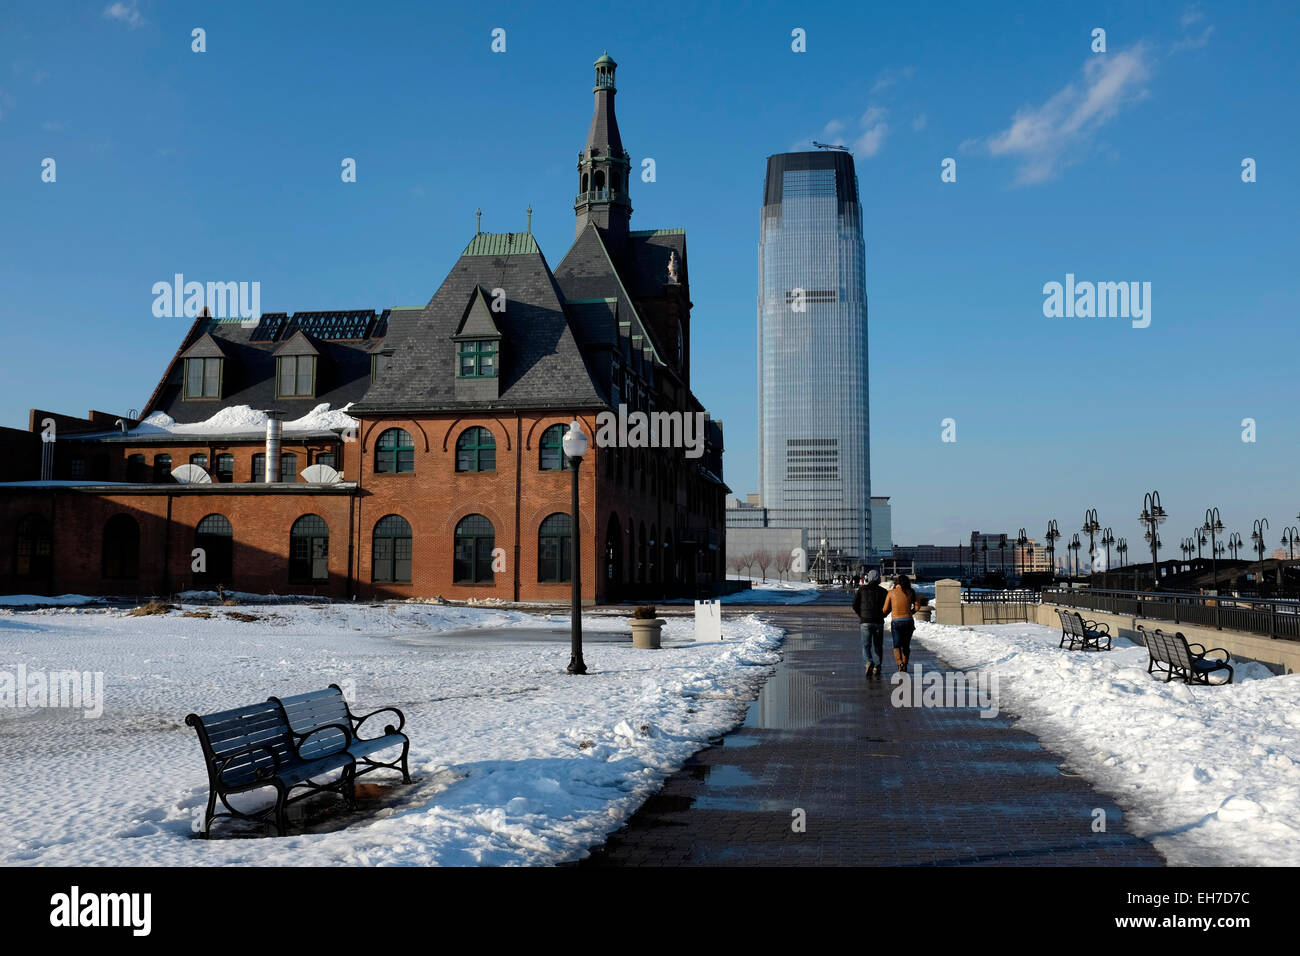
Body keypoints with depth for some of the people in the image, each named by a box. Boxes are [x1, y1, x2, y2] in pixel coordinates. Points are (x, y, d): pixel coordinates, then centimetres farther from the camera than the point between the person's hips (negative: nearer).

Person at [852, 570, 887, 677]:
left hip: (865, 622, -1)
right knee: (877, 646, 11)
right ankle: (877, 668, 7)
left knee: (866, 645, 3)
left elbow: (854, 605, 0)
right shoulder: (882, 591, 3)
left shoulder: (862, 589, 2)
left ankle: (869, 662, -22)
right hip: (879, 622, 1)